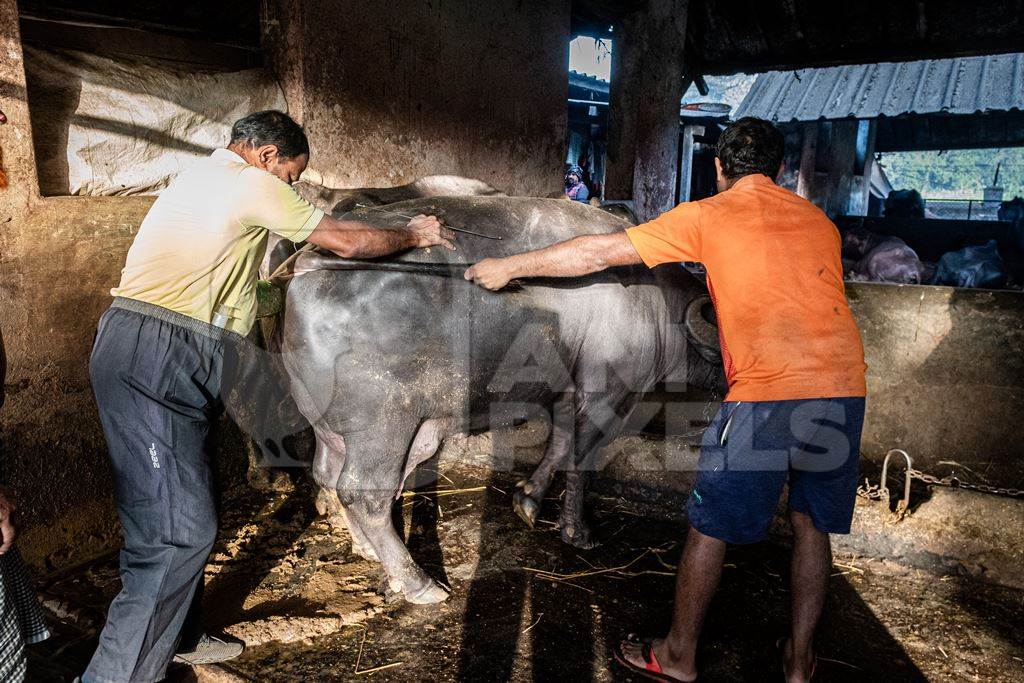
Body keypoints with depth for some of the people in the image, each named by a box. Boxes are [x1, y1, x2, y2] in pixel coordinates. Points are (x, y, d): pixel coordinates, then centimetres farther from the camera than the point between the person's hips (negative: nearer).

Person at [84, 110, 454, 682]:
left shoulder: (201, 179, 24)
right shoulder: (252, 183, -6)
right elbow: (346, 241, 0)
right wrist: (413, 236, 15)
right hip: (157, 361, -10)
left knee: (186, 510, 16)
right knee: (178, 532, -10)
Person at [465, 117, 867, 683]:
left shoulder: (708, 216, 3)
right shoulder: (819, 220, 18)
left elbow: (598, 253, 4)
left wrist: (509, 266, 13)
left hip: (765, 393, -5)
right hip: (844, 388, 6)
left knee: (709, 526, 10)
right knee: (811, 525, 21)